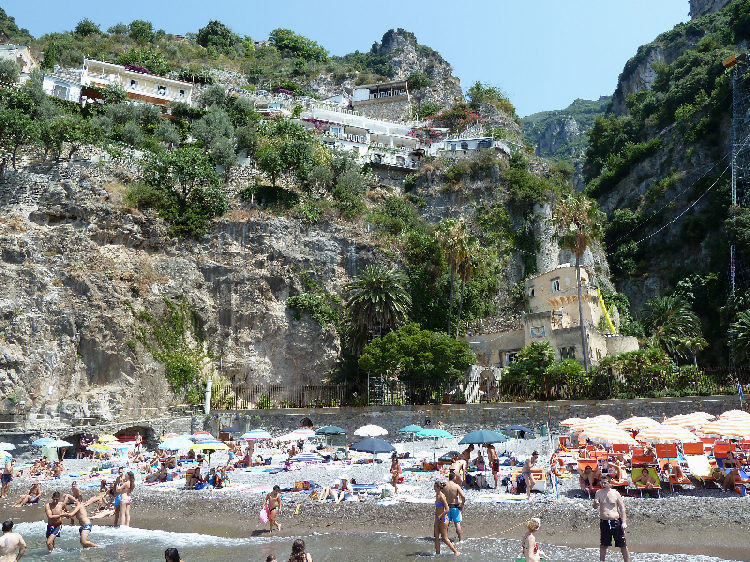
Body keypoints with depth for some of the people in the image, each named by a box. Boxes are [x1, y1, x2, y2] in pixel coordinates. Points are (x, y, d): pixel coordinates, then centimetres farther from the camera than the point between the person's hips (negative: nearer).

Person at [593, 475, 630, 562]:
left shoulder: (615, 493, -1)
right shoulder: (599, 493, 3)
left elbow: (622, 508, -1)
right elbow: (595, 507, -1)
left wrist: (624, 522, -8)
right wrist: (595, 503, -25)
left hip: (616, 521, -2)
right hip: (604, 522, 2)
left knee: (623, 545, 2)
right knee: (603, 545, 8)